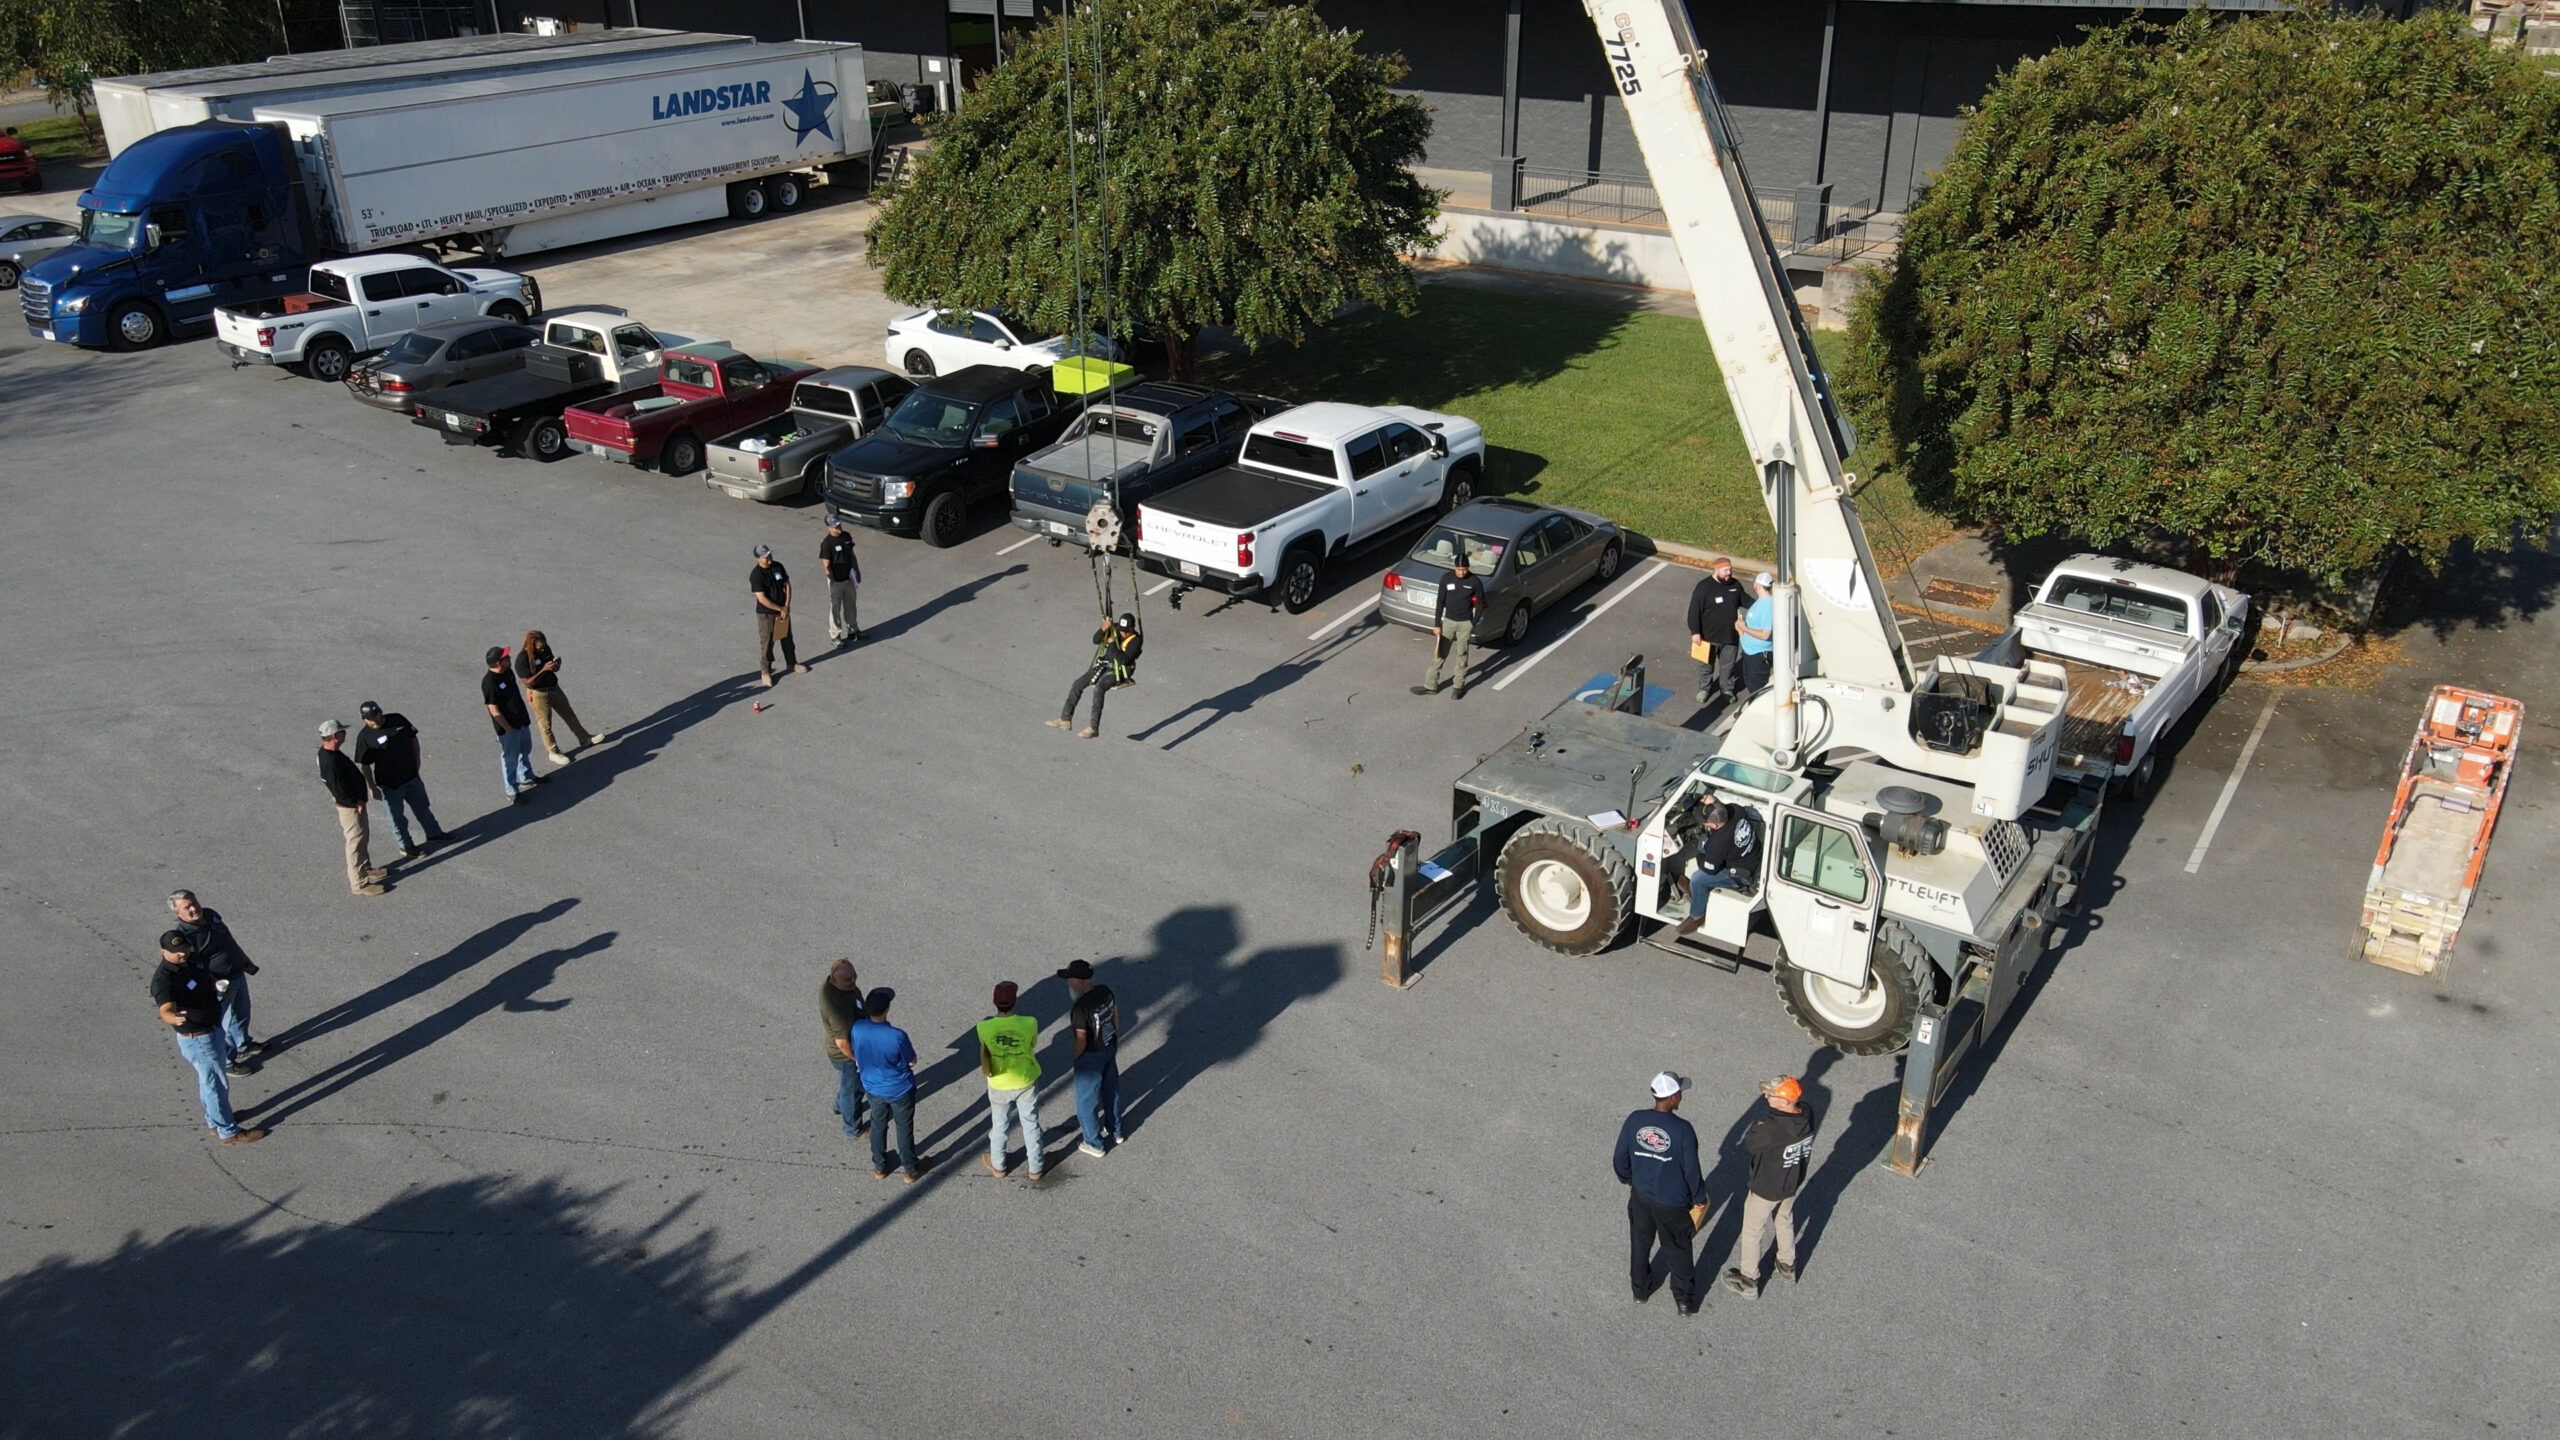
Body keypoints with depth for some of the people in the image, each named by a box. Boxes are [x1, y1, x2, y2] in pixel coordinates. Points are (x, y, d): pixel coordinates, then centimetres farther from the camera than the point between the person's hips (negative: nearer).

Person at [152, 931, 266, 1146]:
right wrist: (174, 1018, -65)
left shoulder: (192, 960, -3)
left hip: (213, 1029, 9)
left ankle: (213, 1120, 43)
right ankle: (229, 1132, 17)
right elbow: (166, 1010, -48)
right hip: (198, 1039, -9)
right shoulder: (163, 979, -29)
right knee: (217, 1085, 4)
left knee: (208, 1081, 25)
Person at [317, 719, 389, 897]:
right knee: (356, 841, 2)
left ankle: (366, 868, 44)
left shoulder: (329, 751, -1)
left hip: (355, 800, 10)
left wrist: (359, 798, 12)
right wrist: (356, 803, -16)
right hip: (350, 807, -10)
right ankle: (359, 882, 13)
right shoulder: (330, 762, -32)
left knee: (364, 835, 25)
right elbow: (339, 791, -30)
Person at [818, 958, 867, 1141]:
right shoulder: (839, 1005, -42)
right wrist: (858, 1059, -17)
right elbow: (843, 1042, -33)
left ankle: (841, 1109, 62)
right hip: (846, 1054, -8)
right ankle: (853, 1130, 42)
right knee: (852, 1090, 17)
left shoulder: (829, 982, -14)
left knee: (846, 1083, 34)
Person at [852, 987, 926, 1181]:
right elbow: (912, 1062, -17)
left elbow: (857, 1059, -4)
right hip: (900, 1090, -4)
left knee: (878, 1126, 27)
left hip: (873, 1088, 4)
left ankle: (879, 1166, 46)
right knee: (905, 1129, 19)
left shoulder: (857, 1029, -23)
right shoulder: (897, 1036, -36)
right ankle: (910, 1169, 38)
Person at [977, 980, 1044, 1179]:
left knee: (999, 1125, 25)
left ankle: (997, 1165, 46)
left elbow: (985, 1070, -20)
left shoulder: (984, 1028, -25)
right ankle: (1035, 1167, 39)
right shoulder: (1029, 1024, -25)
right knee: (1031, 1124, 22)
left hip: (999, 1086, 0)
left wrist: (988, 1071, 1)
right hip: (1027, 1082, 0)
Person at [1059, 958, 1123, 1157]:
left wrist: (1073, 1058, -7)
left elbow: (1081, 1041, -25)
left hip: (1091, 1057, -7)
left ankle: (1094, 1144, 29)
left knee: (1087, 1100, 14)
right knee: (1111, 1090, 26)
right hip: (1109, 1049, 7)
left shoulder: (1080, 1008, -32)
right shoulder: (1106, 991, -9)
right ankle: (1116, 1131, 45)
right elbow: (1115, 1018, 5)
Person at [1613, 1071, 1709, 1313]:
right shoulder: (1682, 1129, -27)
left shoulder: (1634, 1120, -16)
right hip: (1673, 1202, -3)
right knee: (1678, 1250, 20)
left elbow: (1620, 1159, -5)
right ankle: (1685, 1299, 36)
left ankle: (1640, 1290, 44)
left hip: (1641, 1195, 3)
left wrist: (1627, 1179, 16)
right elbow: (1691, 1170, -18)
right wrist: (1700, 1199, 0)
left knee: (1640, 1244, 25)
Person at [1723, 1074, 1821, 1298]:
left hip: (1766, 1187, -6)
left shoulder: (1771, 1128, -40)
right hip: (1794, 1182, 6)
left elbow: (1747, 1147, -24)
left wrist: (1756, 1127, -12)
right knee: (1785, 1221, 31)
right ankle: (1787, 1267, 51)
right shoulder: (1808, 1116, -20)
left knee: (1752, 1232, 17)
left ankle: (1748, 1281, 34)